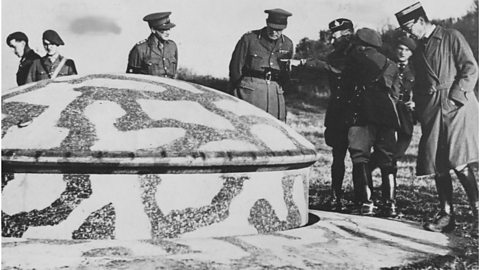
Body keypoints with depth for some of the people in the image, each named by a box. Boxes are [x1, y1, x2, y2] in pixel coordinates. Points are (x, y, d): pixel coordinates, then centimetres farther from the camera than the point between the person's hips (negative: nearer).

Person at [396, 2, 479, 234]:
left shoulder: (452, 37, 0)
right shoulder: (419, 50, 19)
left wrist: (455, 98, -13)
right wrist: (419, 110, 10)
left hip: (457, 106, -6)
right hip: (432, 110, 6)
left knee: (459, 162, -15)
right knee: (438, 165, 3)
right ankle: (446, 214, 10)